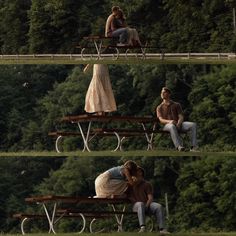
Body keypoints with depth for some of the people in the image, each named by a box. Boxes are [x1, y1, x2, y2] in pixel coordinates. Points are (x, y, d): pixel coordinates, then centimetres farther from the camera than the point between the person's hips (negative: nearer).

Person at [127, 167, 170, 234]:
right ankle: (142, 227, -56)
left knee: (158, 206, -29)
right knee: (141, 204, -39)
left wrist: (146, 206, -19)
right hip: (136, 205, -1)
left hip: (147, 204, 2)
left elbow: (150, 198, -2)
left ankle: (162, 229, -38)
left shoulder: (147, 184, 9)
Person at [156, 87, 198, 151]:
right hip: (167, 125, -3)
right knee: (172, 126, -42)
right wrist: (169, 121, -21)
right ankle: (179, 146, -57)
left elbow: (181, 117, 10)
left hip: (178, 124, 3)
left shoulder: (177, 105, 23)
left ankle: (193, 147, -37)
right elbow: (161, 120, 2)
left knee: (193, 125, -25)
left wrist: (179, 123, -16)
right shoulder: (159, 107, 19)